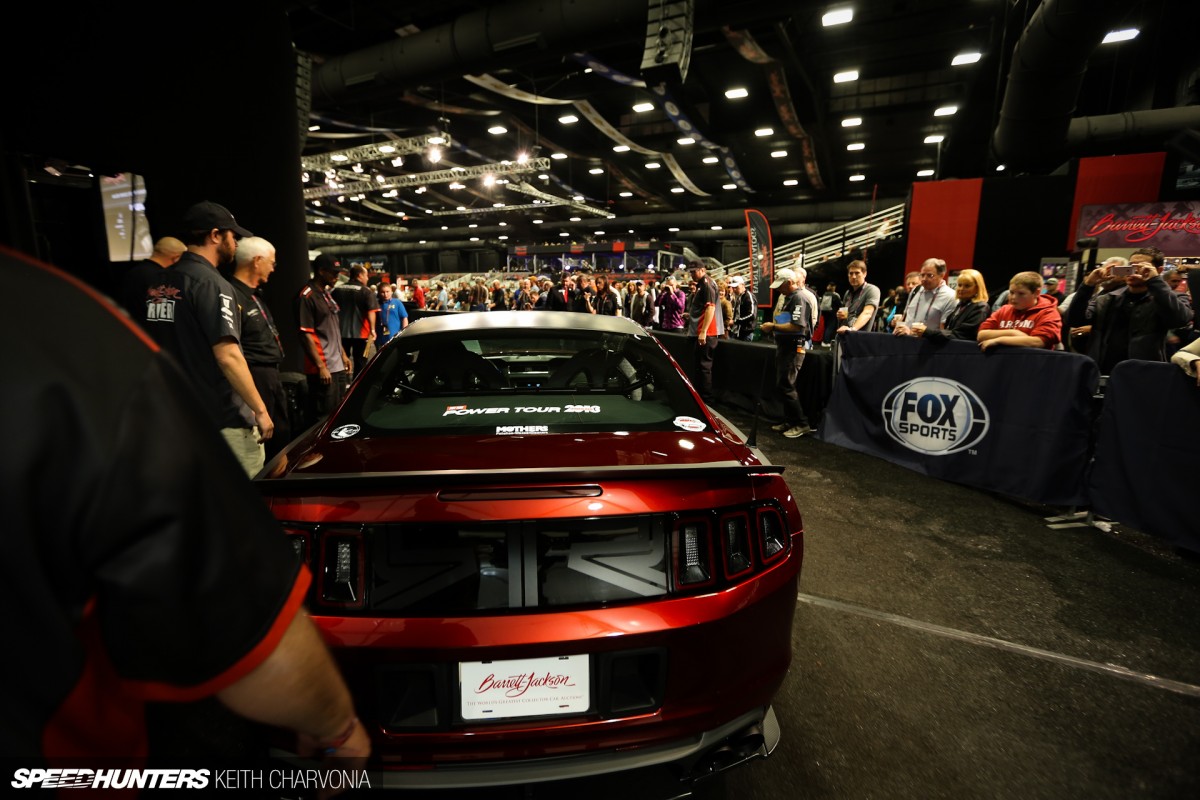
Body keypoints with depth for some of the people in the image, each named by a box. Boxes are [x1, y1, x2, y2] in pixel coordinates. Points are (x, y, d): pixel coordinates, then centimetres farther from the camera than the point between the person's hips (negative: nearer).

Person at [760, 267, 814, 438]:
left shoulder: (799, 298, -15)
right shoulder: (785, 297, 15)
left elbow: (797, 326, -25)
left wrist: (773, 326, -17)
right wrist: (771, 329, 6)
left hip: (794, 347, -10)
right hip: (783, 345, 10)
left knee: (786, 386, -9)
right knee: (782, 385, 13)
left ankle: (802, 424, 0)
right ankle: (789, 421, 22)